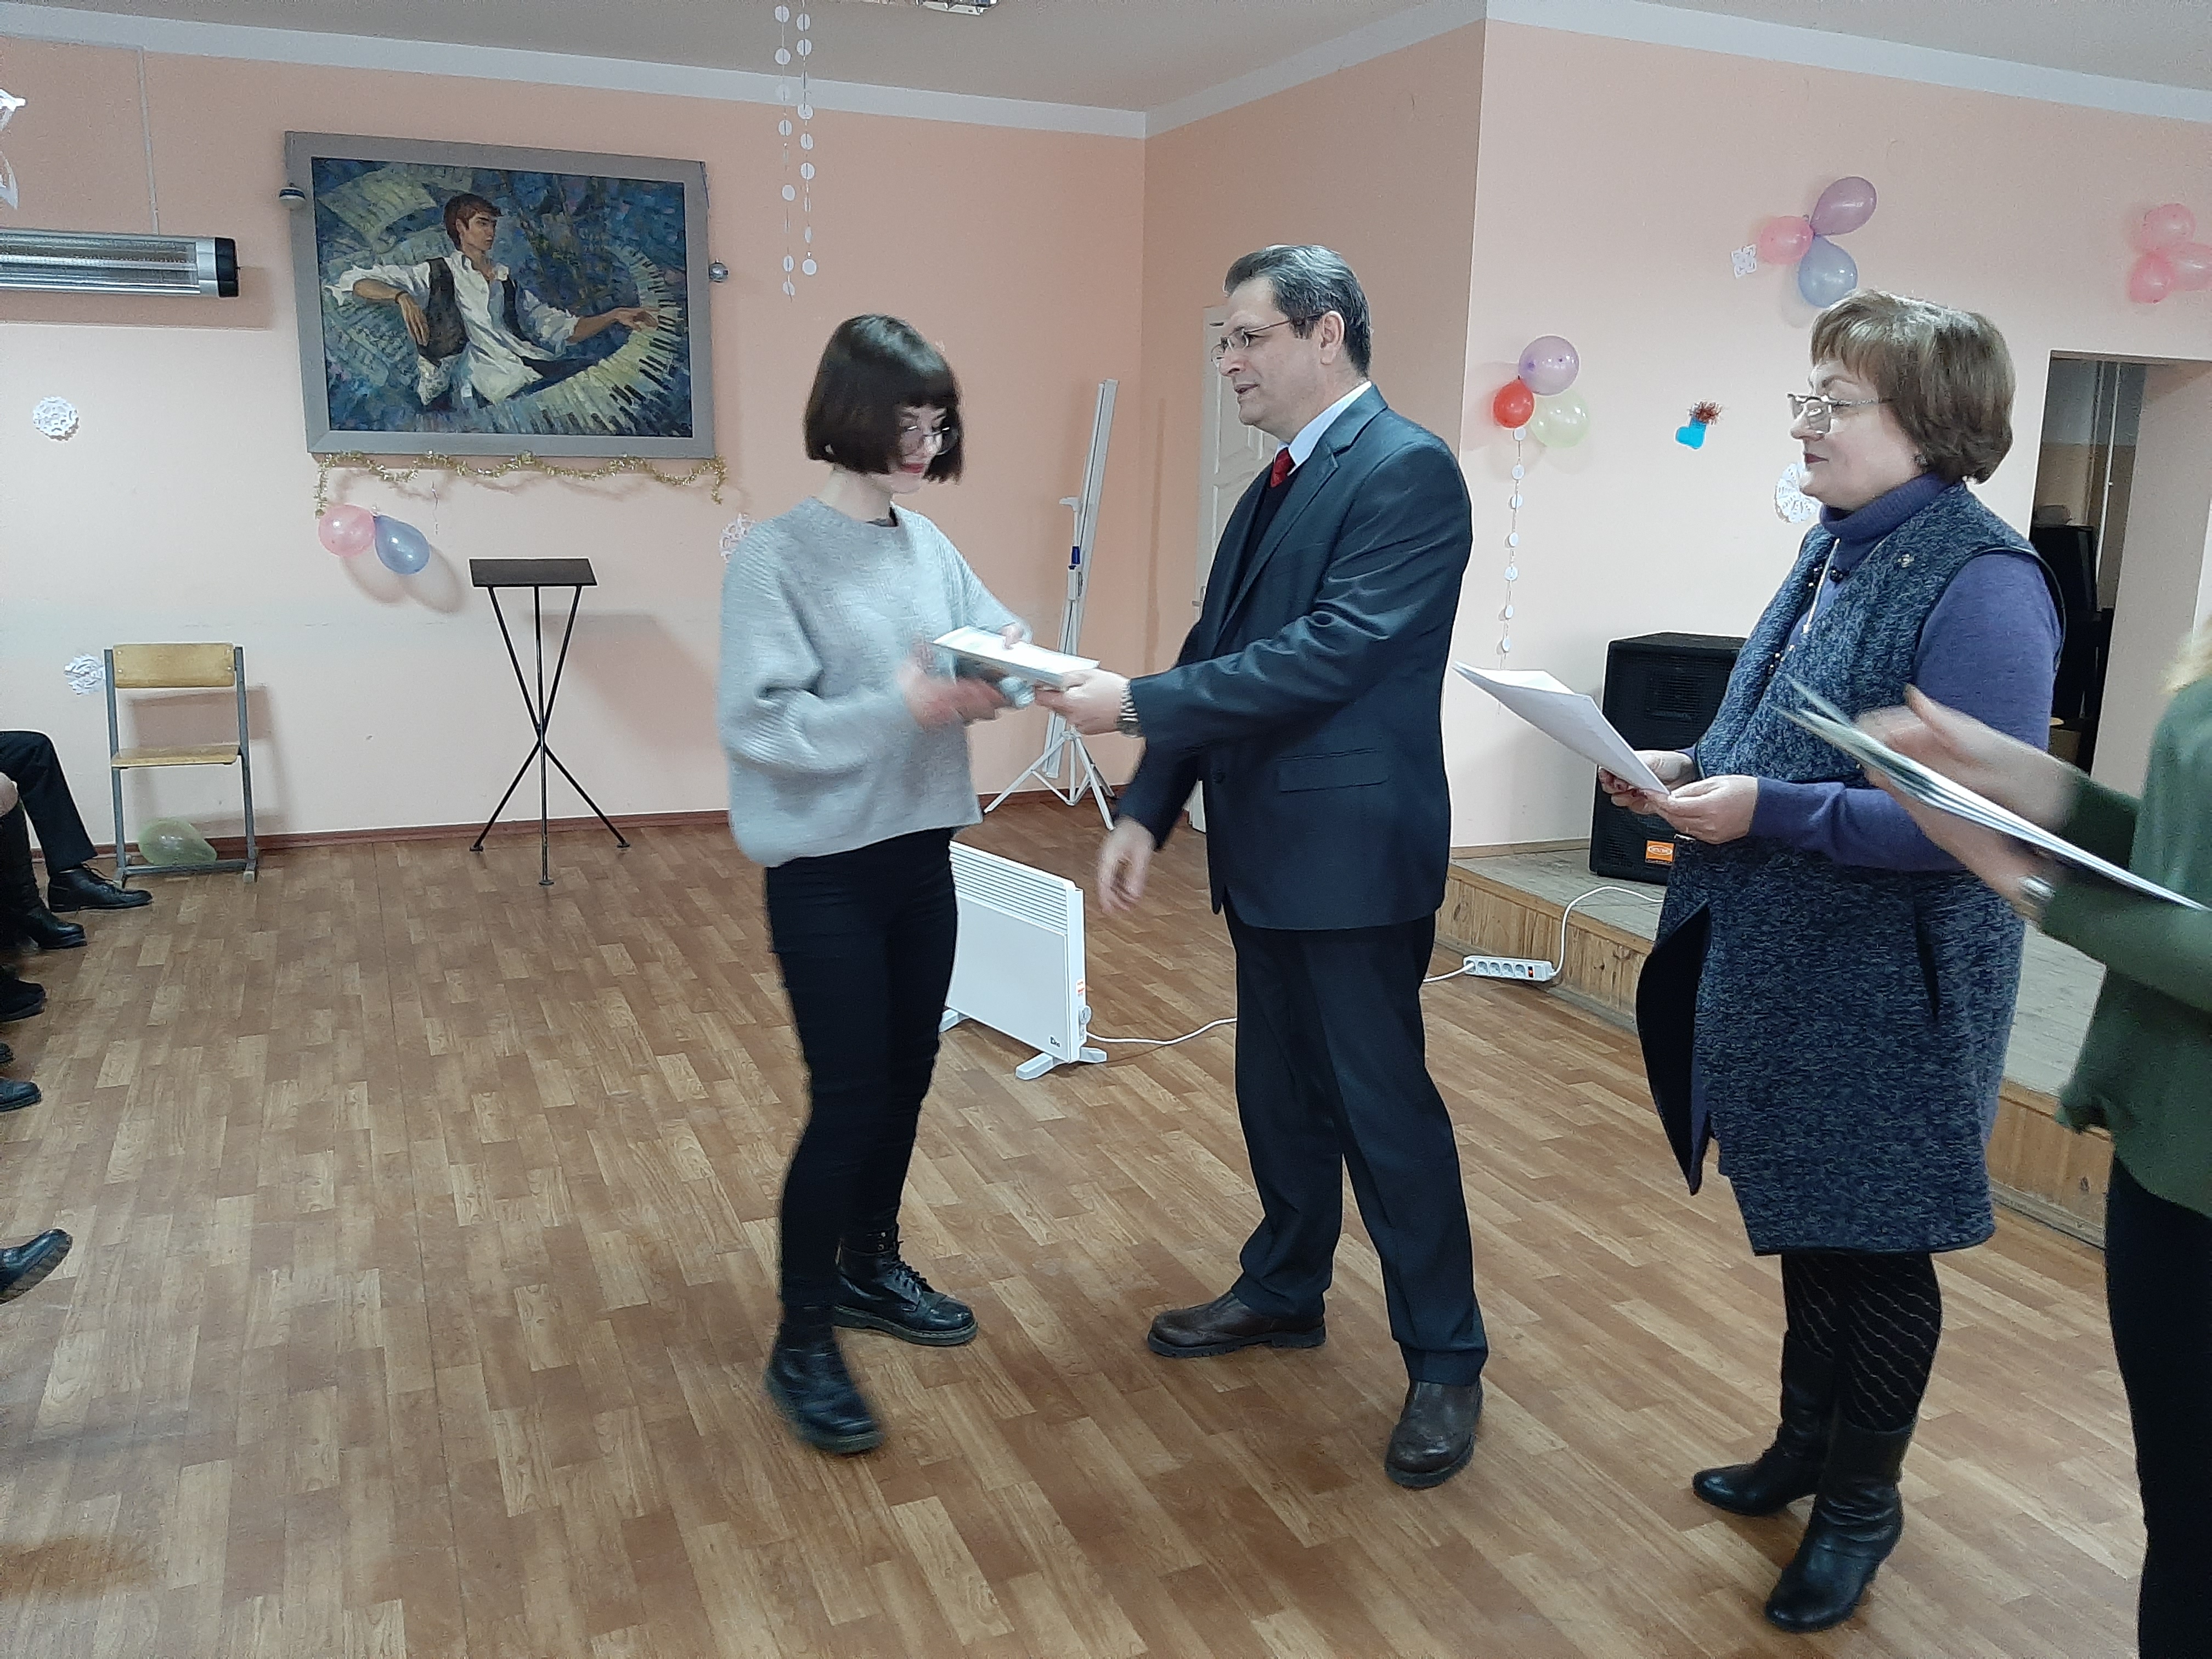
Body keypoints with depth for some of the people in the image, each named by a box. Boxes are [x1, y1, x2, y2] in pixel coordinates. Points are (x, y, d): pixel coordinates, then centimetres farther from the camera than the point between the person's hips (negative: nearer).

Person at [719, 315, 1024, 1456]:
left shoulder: (930, 546, 6)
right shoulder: (775, 557, -13)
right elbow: (760, 722, -19)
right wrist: (904, 704, -27)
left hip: (921, 852, 7)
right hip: (825, 867, -7)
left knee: (906, 1076, 16)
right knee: (848, 1097, -3)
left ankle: (869, 1269, 37)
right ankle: (801, 1342, 13)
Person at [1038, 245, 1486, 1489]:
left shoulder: (1408, 470, -14)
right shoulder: (1280, 485, 14)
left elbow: (1331, 652, -23)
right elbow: (1218, 650, 14)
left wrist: (1134, 704, -21)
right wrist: (1149, 811, 6)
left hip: (1356, 850, -8)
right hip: (1266, 850, 9)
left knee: (1385, 1105, 1)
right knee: (1280, 1090, 19)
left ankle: (1447, 1362, 17)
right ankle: (1285, 1292, 38)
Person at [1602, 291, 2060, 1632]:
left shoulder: (1982, 584, -20)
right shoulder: (1839, 546, 6)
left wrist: (1767, 812, -29)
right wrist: (1694, 773, -3)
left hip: (1889, 991, -8)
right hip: (1785, 968, 8)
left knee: (1874, 1246, 11)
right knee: (1804, 1222, 22)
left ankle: (1863, 1500, 33)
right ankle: (1809, 1443, 43)